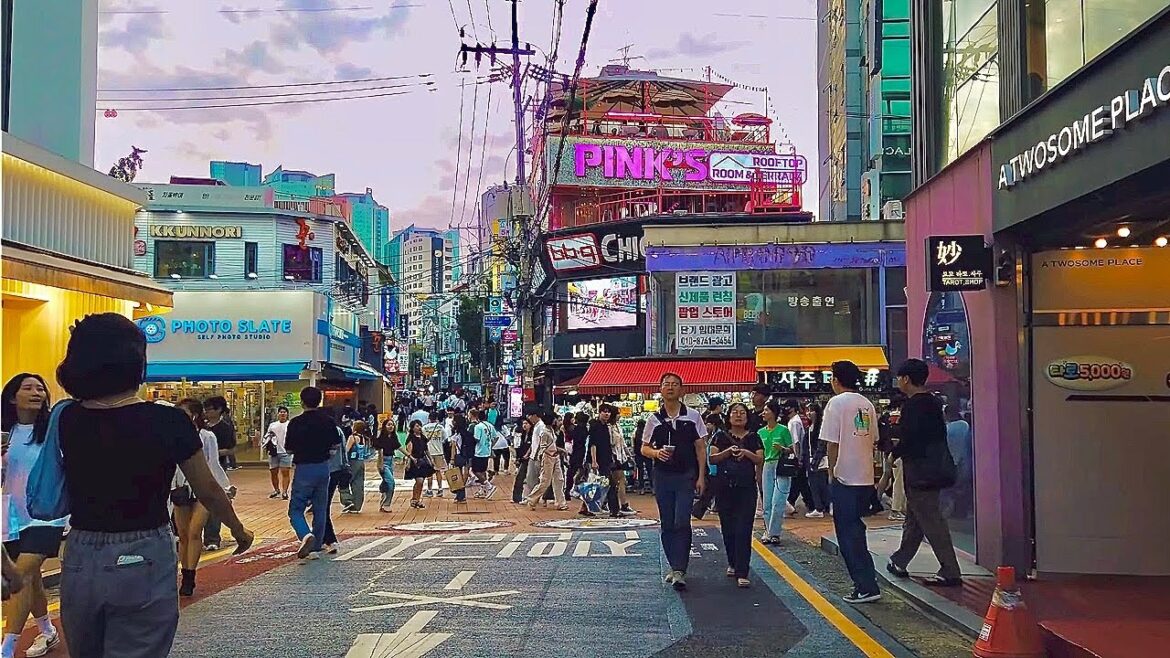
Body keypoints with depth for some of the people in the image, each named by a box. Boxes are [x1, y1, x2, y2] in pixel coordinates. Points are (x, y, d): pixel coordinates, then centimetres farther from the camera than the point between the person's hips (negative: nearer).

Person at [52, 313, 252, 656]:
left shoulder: (67, 420, -6)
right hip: (143, 563, -4)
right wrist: (239, 531, 14)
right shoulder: (168, 421, -14)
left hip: (80, 562, 4)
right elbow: (208, 491, -3)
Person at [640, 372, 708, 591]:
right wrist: (656, 453, -12)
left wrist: (701, 477, -3)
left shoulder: (692, 416, 1)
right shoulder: (654, 419, 5)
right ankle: (674, 566, 21)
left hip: (686, 476, -2)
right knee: (667, 524, 8)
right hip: (662, 476, 2)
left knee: (682, 523, -11)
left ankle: (679, 571, -10)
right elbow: (644, 448, 10)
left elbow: (701, 448, 3)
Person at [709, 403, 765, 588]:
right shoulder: (721, 437, 7)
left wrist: (747, 453, -17)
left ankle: (742, 573, -9)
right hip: (725, 488, 1)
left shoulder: (753, 437, 8)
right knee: (728, 529, 9)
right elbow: (712, 458, 0)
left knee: (743, 530, -8)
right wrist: (728, 452, -15)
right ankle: (733, 563, 29)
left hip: (746, 489, -1)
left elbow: (760, 459, 0)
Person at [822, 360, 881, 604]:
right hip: (866, 477, 7)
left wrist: (832, 472, -2)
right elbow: (873, 440, 11)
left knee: (848, 533, -1)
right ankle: (864, 580, 22)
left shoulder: (837, 403, -11)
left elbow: (832, 443, -12)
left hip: (845, 477, -7)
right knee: (855, 529, 17)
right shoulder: (868, 404, 9)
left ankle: (866, 586, -2)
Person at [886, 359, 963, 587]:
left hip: (921, 473, -10)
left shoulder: (913, 405, -18)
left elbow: (909, 440, -22)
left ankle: (950, 573, -2)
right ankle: (899, 562, 30)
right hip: (933, 471, 10)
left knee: (931, 522, -5)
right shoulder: (932, 402, 12)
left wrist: (894, 454, -3)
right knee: (913, 519, 18)